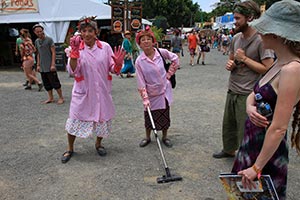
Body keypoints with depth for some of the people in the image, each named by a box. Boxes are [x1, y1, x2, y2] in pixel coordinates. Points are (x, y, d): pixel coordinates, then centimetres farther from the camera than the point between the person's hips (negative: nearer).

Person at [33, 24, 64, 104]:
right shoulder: (36, 41, 11)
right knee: (46, 83, 10)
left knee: (55, 82, -3)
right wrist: (38, 65, 10)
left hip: (50, 66, -6)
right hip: (42, 67, 6)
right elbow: (38, 54, 16)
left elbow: (53, 52, -9)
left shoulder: (49, 39, -7)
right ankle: (50, 98, 20)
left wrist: (53, 64, -15)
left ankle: (61, 98, 7)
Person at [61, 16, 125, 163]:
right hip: (82, 91, -1)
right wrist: (74, 52, -23)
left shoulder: (105, 47, -3)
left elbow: (113, 70, 0)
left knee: (102, 117, 13)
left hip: (102, 91, 1)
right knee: (75, 118, 5)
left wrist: (118, 63, -23)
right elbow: (73, 72, -14)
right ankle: (70, 149, 28)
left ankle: (98, 144, 41)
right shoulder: (76, 48, -5)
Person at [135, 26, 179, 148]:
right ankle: (147, 138, 34)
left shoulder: (161, 52, -10)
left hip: (164, 90, 2)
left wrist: (169, 74, 2)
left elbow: (175, 59, 7)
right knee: (149, 116, 11)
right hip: (151, 93, -1)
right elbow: (141, 82, -14)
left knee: (165, 115, 12)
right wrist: (145, 98, -19)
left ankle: (165, 137, 32)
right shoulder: (139, 61, -14)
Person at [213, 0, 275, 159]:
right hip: (232, 91, 8)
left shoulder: (261, 40, -16)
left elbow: (268, 69, -20)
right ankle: (229, 150, 43)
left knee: (244, 131, 3)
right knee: (228, 124, 21)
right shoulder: (236, 38, 7)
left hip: (247, 95, -7)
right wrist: (230, 64, -3)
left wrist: (244, 58, -18)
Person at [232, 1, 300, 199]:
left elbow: (278, 128, -26)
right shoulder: (280, 63, 2)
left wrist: (256, 167, -20)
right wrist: (250, 107, -14)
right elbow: (253, 95, 10)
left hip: (267, 150, -8)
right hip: (252, 141, 8)